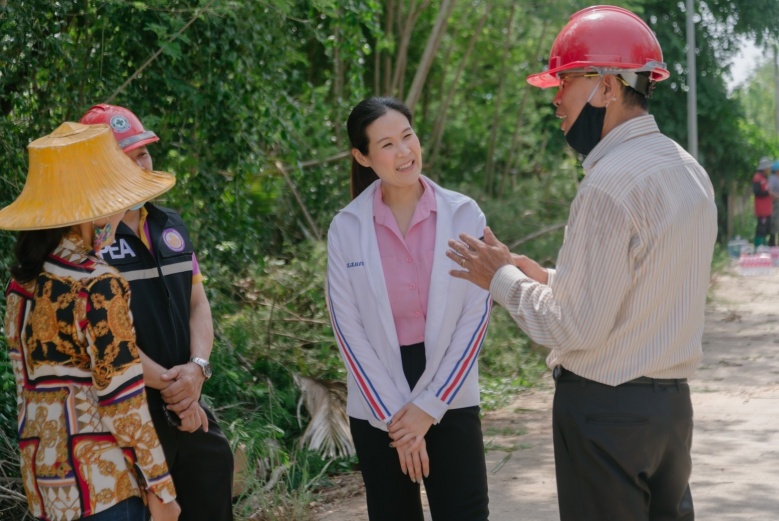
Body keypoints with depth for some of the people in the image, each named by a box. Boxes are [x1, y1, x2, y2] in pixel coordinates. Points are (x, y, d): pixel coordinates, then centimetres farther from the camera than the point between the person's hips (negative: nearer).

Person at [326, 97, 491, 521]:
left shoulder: (464, 215, -3)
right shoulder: (346, 228, -3)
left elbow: (475, 315, -4)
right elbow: (348, 328, -4)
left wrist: (430, 405, -9)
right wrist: (394, 415, -8)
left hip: (450, 396, -1)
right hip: (378, 404, 1)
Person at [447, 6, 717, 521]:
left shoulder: (611, 185, -20)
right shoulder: (689, 171, 8)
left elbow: (577, 328, -20)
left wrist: (502, 278, -5)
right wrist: (546, 277, 13)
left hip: (604, 411, -8)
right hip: (672, 402, 9)